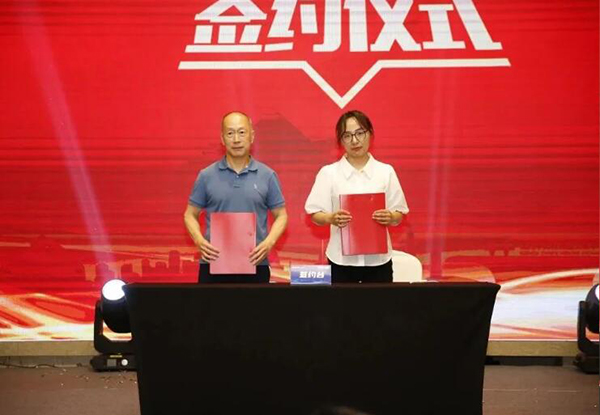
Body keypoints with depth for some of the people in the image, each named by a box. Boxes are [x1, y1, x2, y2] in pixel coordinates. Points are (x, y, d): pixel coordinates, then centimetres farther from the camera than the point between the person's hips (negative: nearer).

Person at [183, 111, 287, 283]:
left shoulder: (267, 176, 3)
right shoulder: (206, 176, 4)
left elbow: (281, 215, 7)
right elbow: (190, 215, 8)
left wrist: (269, 242, -11)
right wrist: (199, 241, -11)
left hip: (255, 265, 0)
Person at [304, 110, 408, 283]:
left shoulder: (386, 171, 4)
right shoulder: (328, 172, 1)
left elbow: (399, 214, 6)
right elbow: (315, 215, 0)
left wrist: (390, 217, -16)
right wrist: (331, 218, -21)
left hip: (378, 258, 1)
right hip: (342, 259, -1)